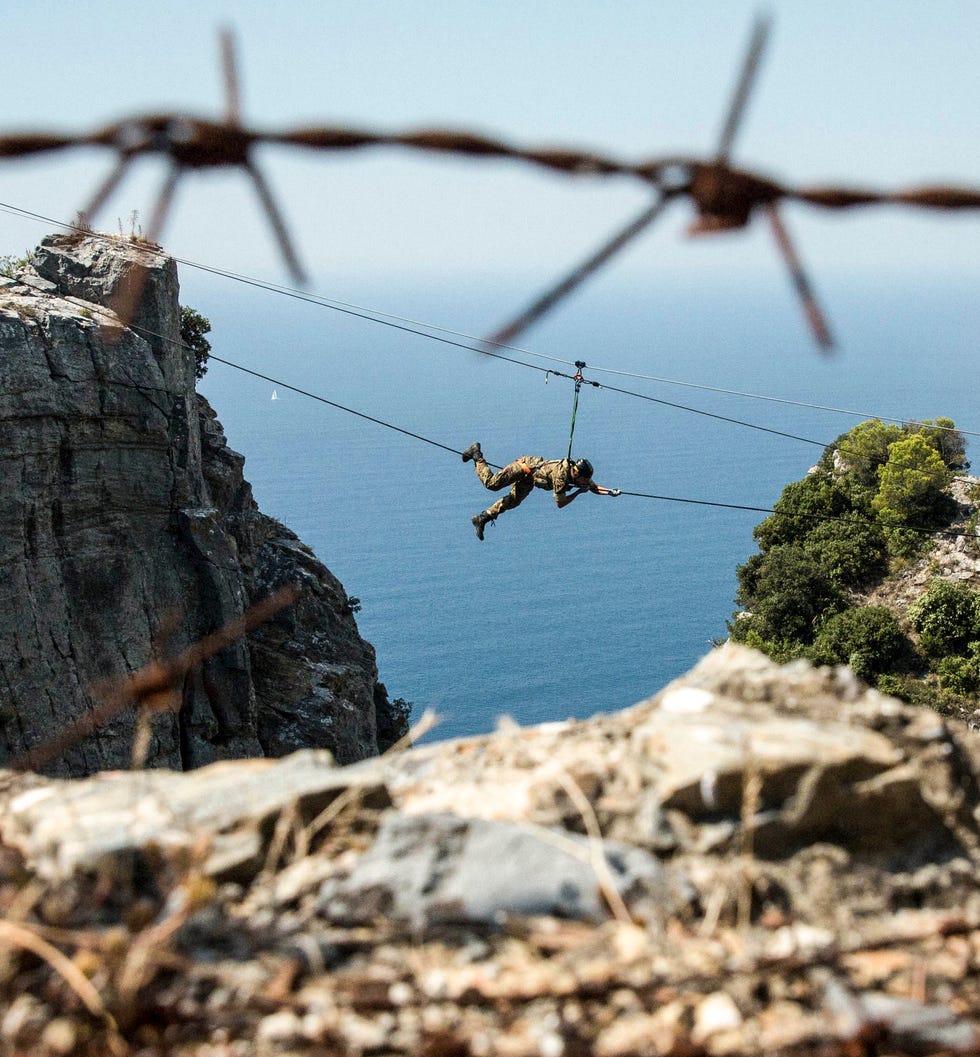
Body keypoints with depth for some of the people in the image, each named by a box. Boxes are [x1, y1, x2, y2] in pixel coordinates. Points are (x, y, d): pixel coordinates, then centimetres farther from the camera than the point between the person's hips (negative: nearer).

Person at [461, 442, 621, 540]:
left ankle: (482, 518, 14)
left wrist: (611, 491, -14)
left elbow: (595, 487, 0)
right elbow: (560, 503, -29)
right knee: (492, 483, -12)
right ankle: (477, 455, 7)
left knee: (512, 502, 8)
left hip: (529, 478, 8)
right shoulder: (561, 475, -35)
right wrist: (578, 492, -26)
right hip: (525, 465, -8)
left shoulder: (579, 476, -12)